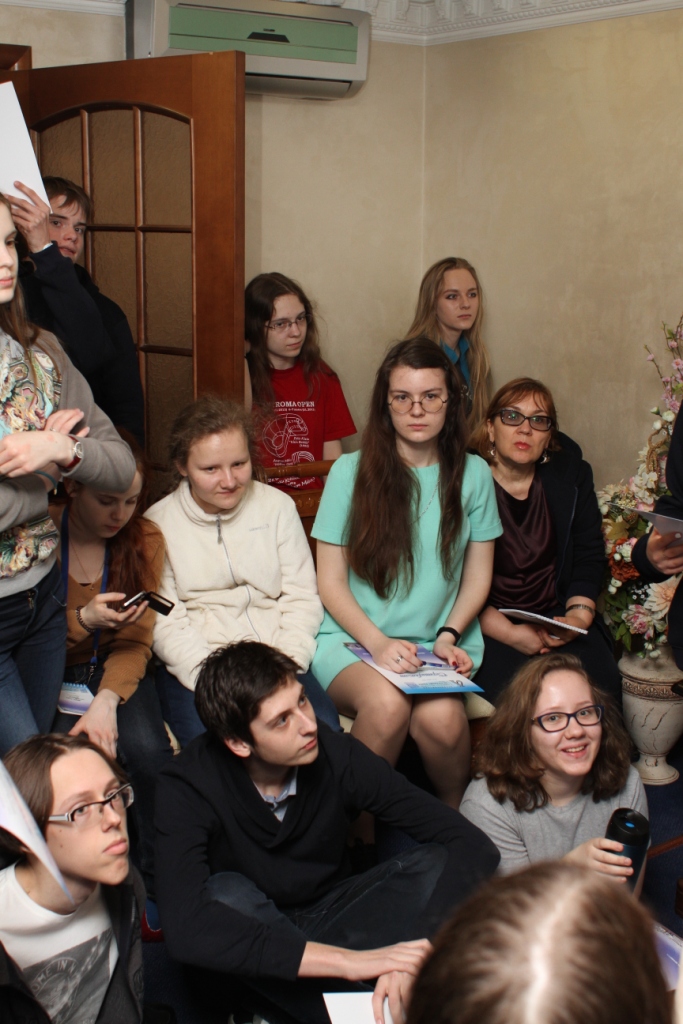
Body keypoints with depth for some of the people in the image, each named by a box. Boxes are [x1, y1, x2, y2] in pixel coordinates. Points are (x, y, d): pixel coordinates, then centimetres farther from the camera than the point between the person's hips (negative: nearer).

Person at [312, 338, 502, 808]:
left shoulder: (473, 474, 6)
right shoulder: (351, 471, -1)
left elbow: (478, 576, 12)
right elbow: (331, 582, 0)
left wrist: (449, 636, -5)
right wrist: (378, 644, -14)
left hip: (439, 643, 2)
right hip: (353, 637, -1)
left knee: (441, 717, -31)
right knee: (387, 703, -34)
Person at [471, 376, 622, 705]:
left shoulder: (571, 475, 8)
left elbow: (589, 556, 11)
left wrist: (580, 614, -6)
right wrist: (509, 634, -18)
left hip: (556, 615, 4)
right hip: (486, 625, -3)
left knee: (600, 683, -22)